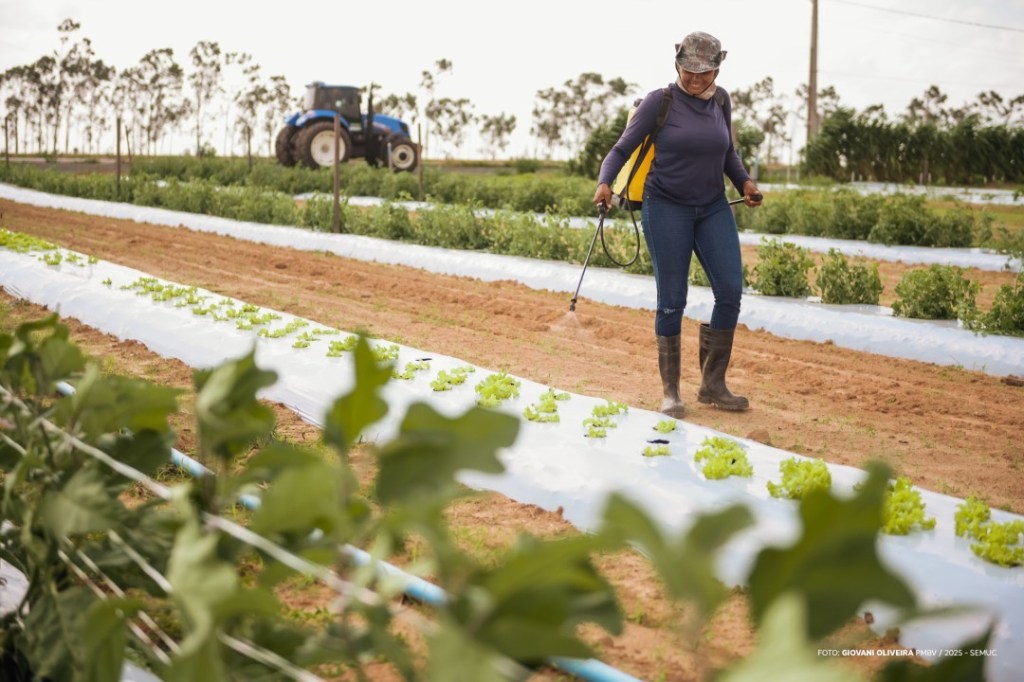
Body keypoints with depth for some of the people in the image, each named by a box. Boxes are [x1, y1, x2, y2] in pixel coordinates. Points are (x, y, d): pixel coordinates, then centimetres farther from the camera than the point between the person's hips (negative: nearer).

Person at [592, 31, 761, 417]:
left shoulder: (721, 101, 5)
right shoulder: (659, 102, -8)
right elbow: (622, 149, -6)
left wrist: (744, 182, 4)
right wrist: (604, 182, -24)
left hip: (713, 208, 4)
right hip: (666, 208, -4)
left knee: (730, 290, -6)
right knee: (672, 300, -3)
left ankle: (713, 385, 5)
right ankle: (670, 392, 8)